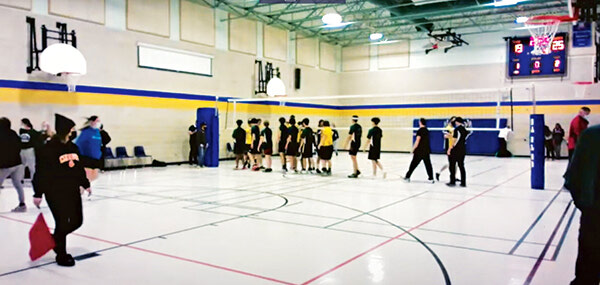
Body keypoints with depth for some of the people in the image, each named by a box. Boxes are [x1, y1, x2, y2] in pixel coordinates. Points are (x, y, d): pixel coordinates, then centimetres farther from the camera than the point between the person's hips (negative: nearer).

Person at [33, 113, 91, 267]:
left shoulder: (72, 147, 9)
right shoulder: (48, 149, -13)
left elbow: (80, 168, 18)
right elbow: (41, 173, -13)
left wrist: (85, 184, 21)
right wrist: (38, 194, -13)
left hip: (72, 190, 7)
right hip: (55, 192, -7)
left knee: (76, 221, 10)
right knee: (63, 223, -1)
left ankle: (54, 239, 36)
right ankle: (61, 255, 19)